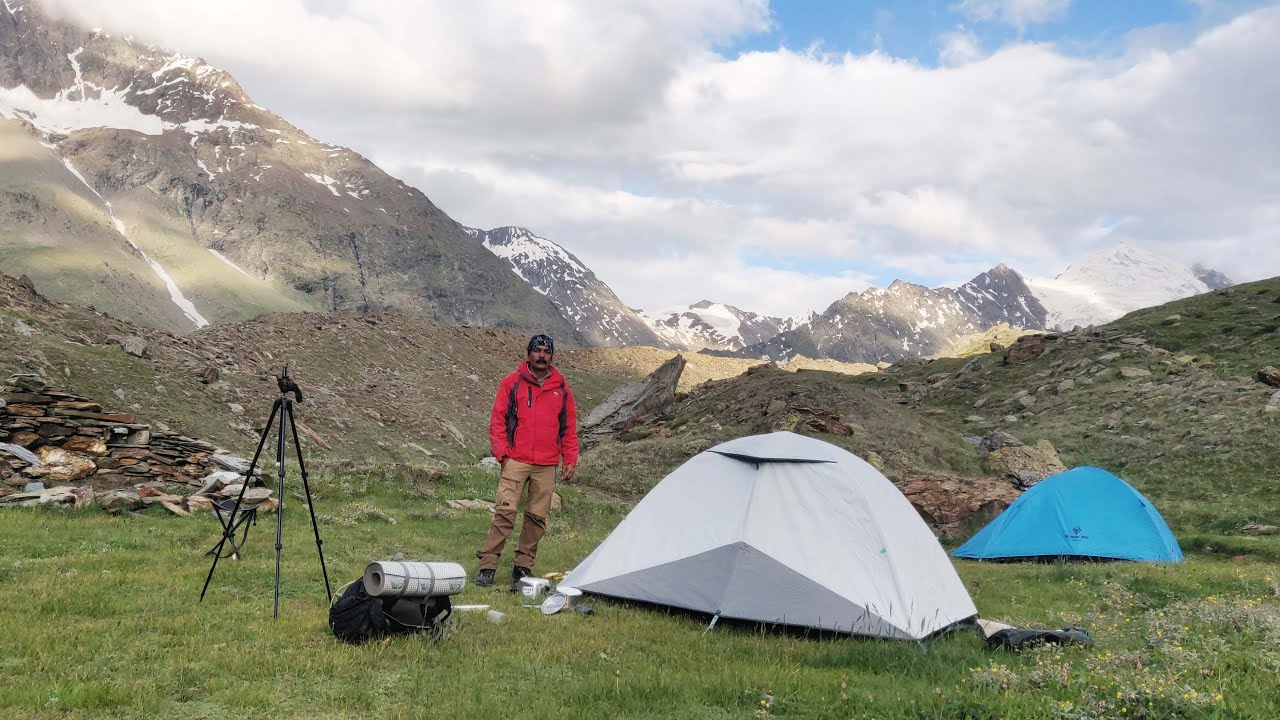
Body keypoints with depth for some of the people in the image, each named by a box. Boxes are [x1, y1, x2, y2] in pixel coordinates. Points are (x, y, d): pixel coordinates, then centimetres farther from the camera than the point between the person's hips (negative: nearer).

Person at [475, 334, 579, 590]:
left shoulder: (562, 389, 11)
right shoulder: (512, 383, 3)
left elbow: (569, 428, 15)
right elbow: (497, 420, 2)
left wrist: (570, 460, 8)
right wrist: (502, 453, -6)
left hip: (547, 465, 3)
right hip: (516, 461, -3)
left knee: (537, 517, 4)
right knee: (505, 512, -11)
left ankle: (523, 567, 15)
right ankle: (487, 566, -5)